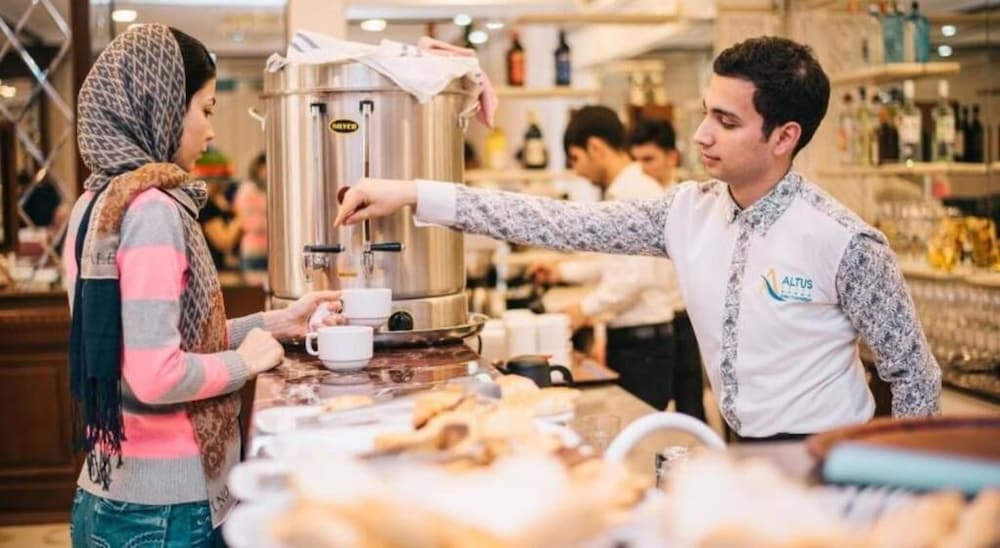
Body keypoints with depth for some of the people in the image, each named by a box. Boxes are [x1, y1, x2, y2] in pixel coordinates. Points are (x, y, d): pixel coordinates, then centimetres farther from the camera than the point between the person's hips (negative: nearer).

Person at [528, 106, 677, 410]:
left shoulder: (638, 193, -16)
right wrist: (562, 271, 27)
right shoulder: (621, 192, 14)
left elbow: (636, 276, -22)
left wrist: (586, 307, -11)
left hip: (643, 341, -9)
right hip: (624, 338, 9)